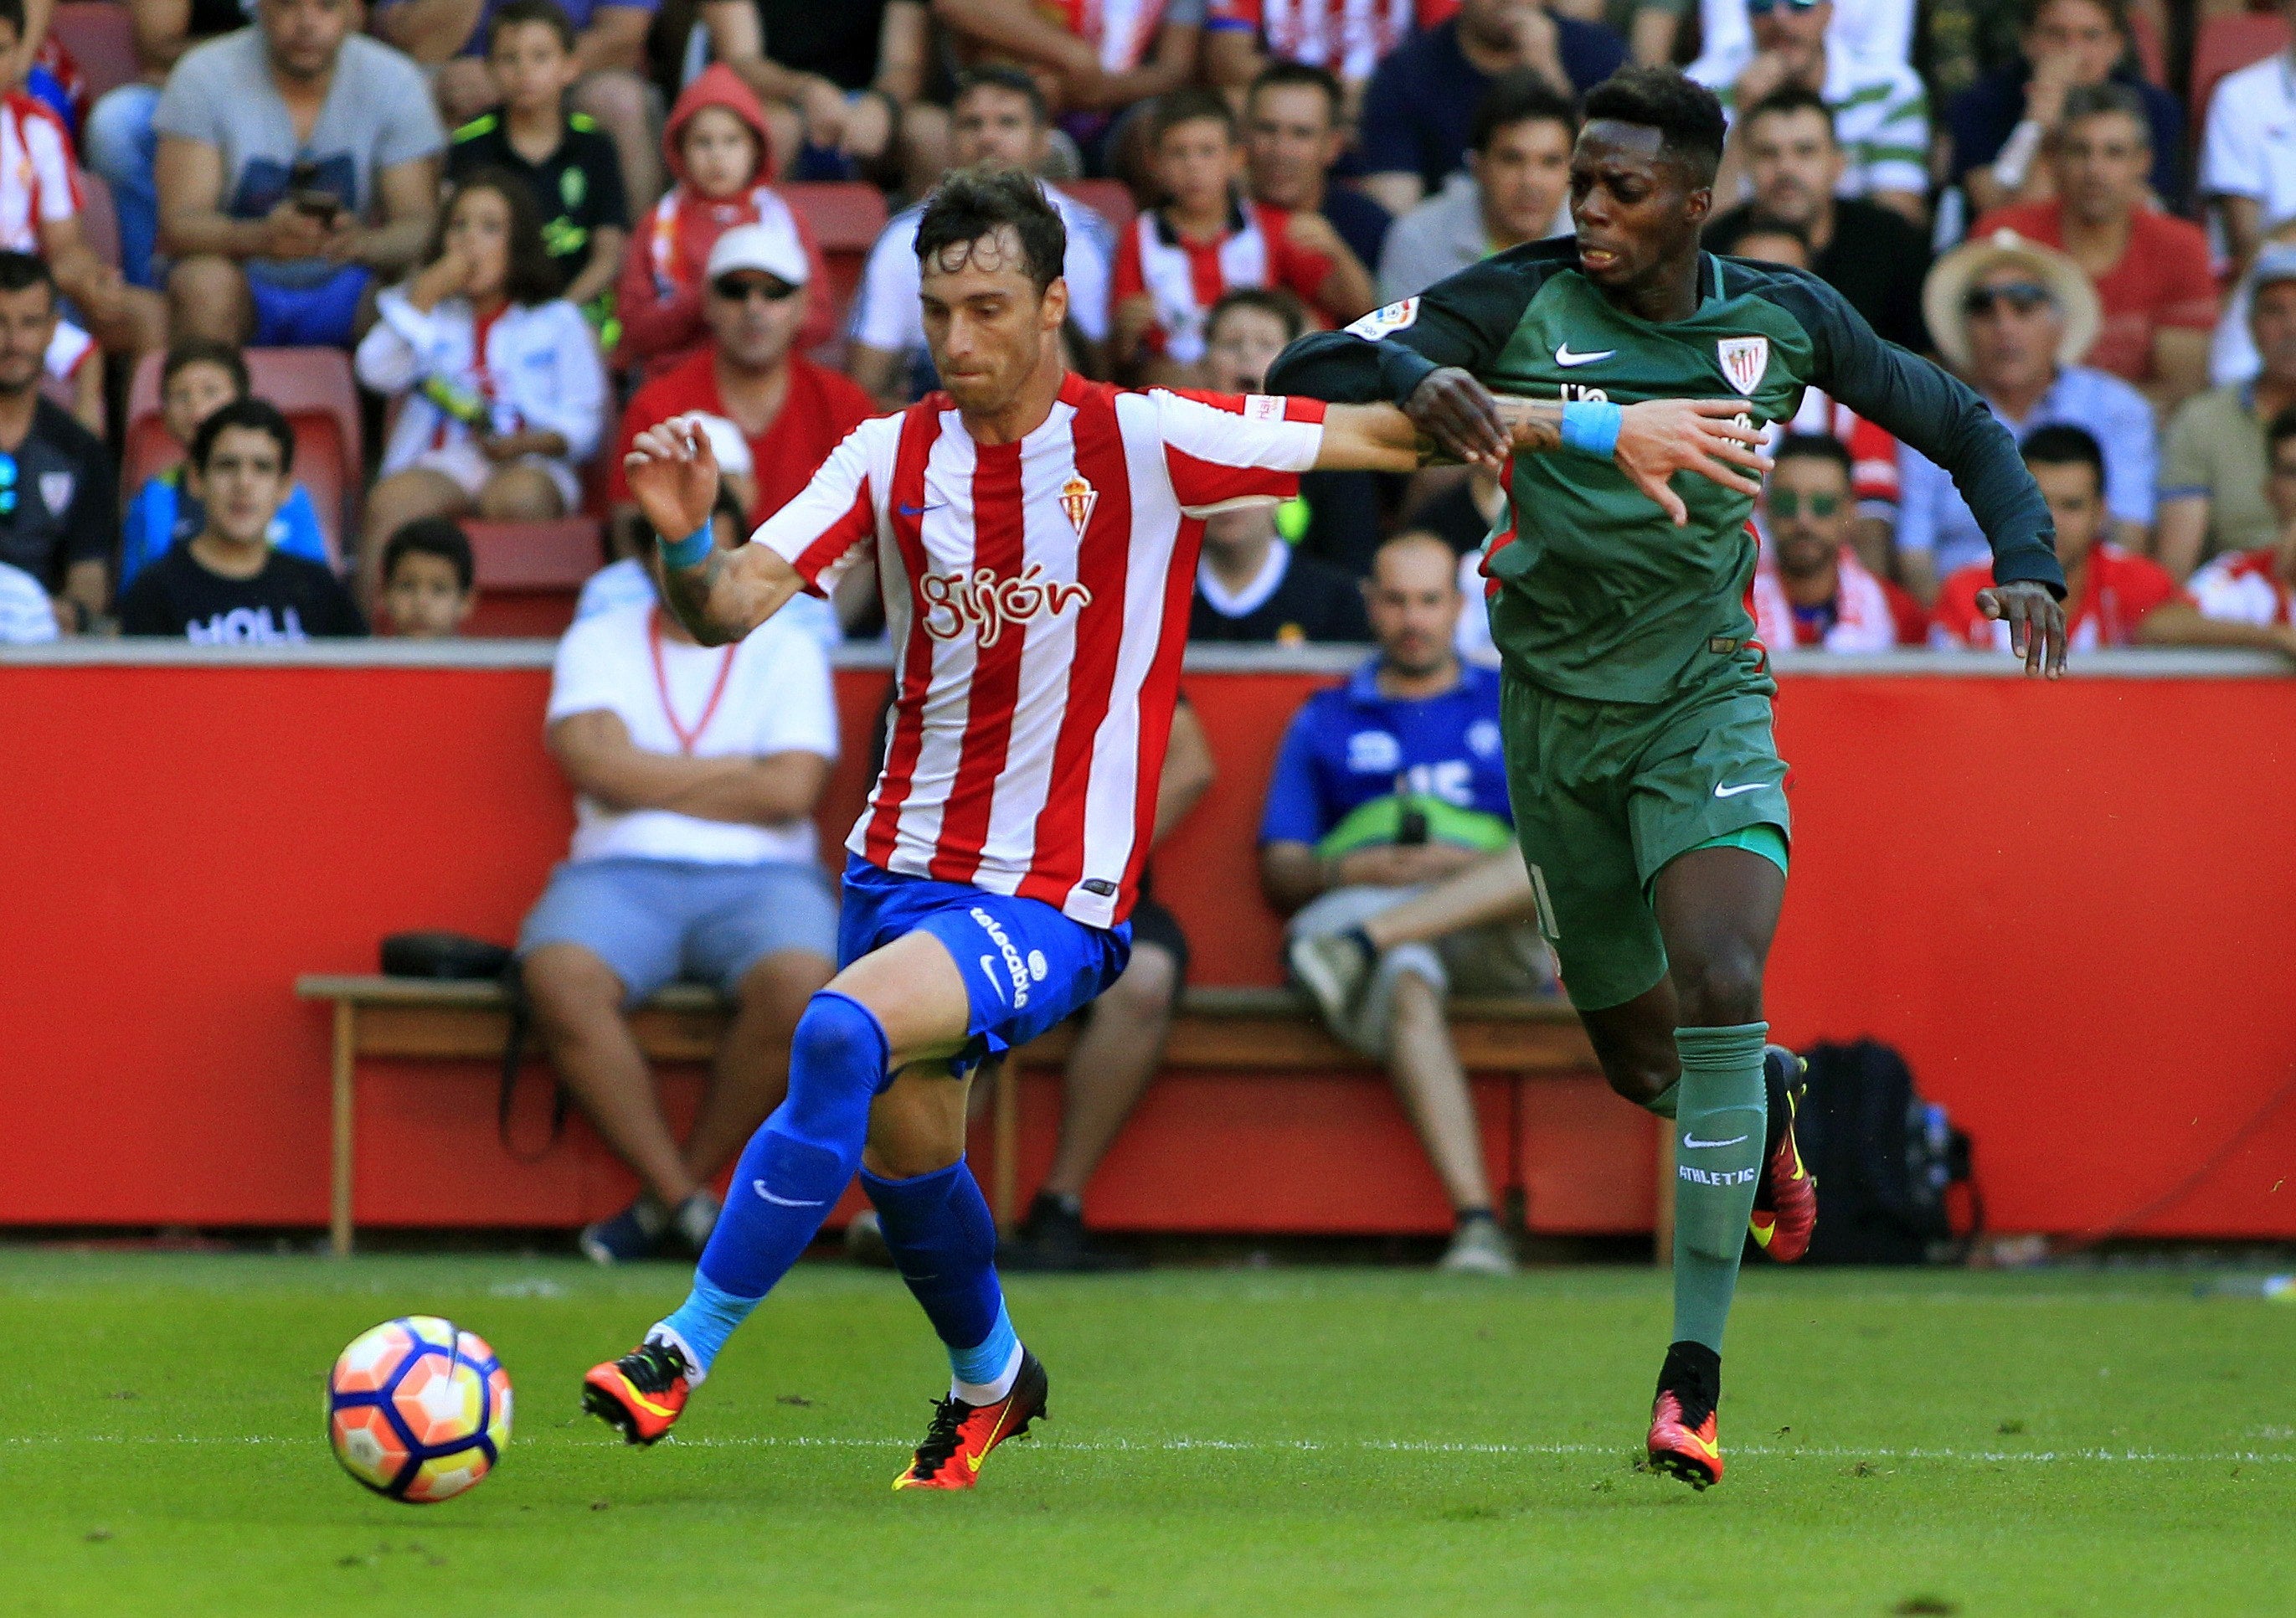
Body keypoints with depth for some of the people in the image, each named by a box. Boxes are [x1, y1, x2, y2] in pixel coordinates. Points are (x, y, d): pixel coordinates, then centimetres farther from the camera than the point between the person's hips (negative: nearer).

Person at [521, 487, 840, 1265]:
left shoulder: (786, 651, 13)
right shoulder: (598, 642, 15)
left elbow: (792, 790, -3)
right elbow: (599, 763, -3)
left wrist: (651, 783, 1)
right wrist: (737, 773, 1)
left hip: (758, 877, 0)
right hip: (622, 873, 0)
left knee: (795, 981, -36)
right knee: (558, 974, -35)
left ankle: (668, 1198, -17)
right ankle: (684, 1201, -27)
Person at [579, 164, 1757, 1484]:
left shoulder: (1143, 443, -9)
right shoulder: (892, 459, 1)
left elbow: (1383, 434, -4)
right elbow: (730, 607, -7)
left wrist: (1596, 427, -7)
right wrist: (685, 540, -29)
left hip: (1055, 902, -5)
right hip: (903, 864, 5)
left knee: (844, 1033, -28)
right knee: (906, 1154, 16)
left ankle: (687, 1351, -23)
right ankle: (990, 1379, 47)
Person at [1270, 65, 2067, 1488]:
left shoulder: (1783, 321, -6)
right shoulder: (1518, 304, -11)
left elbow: (1957, 422, 9)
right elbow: (1304, 378, -18)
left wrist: (2027, 560, -8)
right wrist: (1416, 383, -39)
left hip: (1708, 703, -1)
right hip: (1558, 716, 1)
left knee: (1721, 988, -24)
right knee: (1638, 1057, 11)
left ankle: (1695, 1376, -20)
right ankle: (1769, 1105, 50)